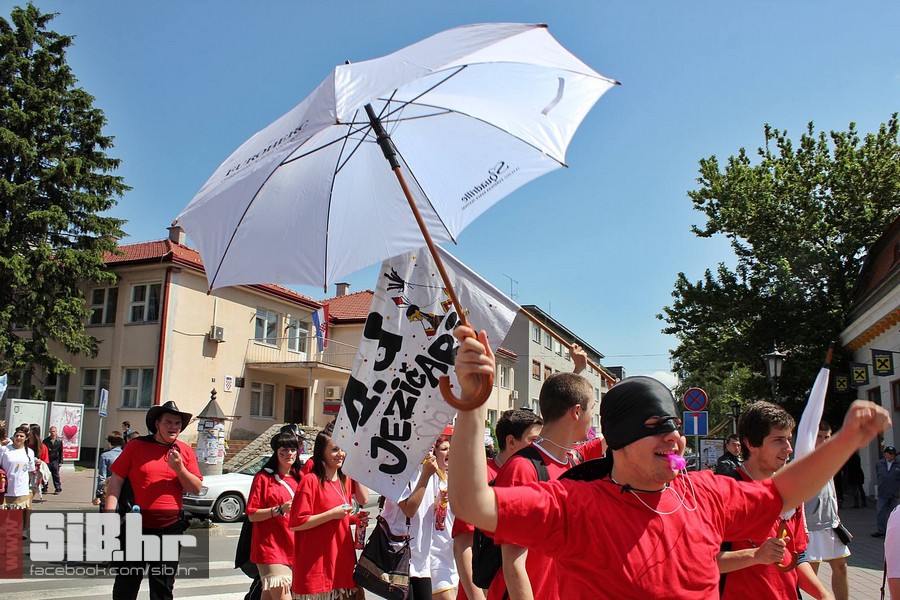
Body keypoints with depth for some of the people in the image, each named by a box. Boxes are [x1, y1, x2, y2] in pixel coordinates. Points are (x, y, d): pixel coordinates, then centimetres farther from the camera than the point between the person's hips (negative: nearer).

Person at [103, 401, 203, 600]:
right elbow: (115, 481, -2)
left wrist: (179, 469, -14)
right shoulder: (136, 446, -1)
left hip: (170, 529, 2)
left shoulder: (185, 451, 4)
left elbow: (196, 489, 2)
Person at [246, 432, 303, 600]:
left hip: (294, 547, 5)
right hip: (271, 547, -5)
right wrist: (279, 510, -19)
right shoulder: (263, 478, -4)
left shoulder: (299, 477, 12)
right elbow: (252, 515, -8)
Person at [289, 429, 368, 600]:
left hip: (341, 556, 6)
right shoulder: (310, 480, -12)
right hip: (315, 563, -6)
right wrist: (332, 514, -19)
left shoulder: (345, 480, 9)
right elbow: (295, 523, -15)